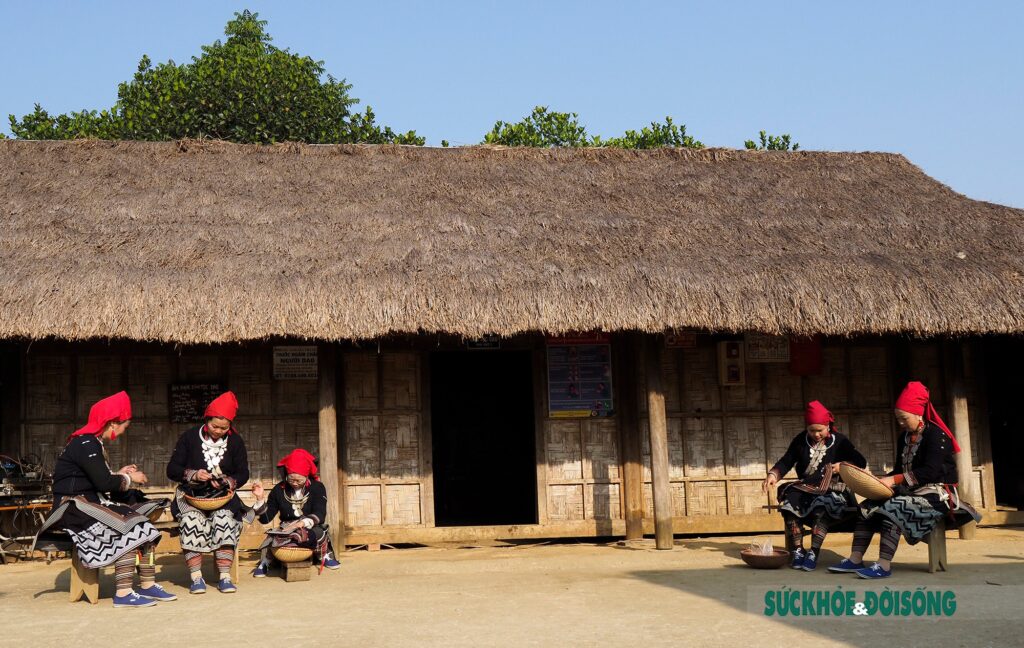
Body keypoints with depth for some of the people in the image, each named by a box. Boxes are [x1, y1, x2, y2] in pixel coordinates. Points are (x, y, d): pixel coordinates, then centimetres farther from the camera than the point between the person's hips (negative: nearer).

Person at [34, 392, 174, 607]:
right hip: (75, 508, -10)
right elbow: (103, 483, -18)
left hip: (90, 504, 10)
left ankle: (147, 585, -2)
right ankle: (123, 593, -23)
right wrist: (129, 479, -4)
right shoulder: (86, 444, -15)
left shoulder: (92, 443, 17)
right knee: (129, 530, -23)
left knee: (143, 527, -3)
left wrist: (119, 474, 14)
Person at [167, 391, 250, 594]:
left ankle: (225, 577, -28)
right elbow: (172, 470, -1)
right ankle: (196, 577, -29)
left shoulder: (235, 442, 5)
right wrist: (193, 475, -19)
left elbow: (243, 474, 6)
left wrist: (226, 482, -14)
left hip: (222, 496, 1)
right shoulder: (189, 437, 0)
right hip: (191, 495, -1)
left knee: (225, 518, -30)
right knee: (192, 519, -32)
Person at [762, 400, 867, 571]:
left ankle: (813, 553, -37)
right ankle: (797, 551, -25)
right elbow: (786, 462, 4)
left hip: (832, 488, -3)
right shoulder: (800, 440, 11)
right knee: (789, 501, -28)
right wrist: (773, 474, -16)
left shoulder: (840, 441, 5)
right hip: (805, 487, 3)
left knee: (823, 506, -36)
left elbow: (861, 462, 5)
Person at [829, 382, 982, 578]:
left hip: (936, 493, -8)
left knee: (892, 507, -31)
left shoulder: (936, 435, -12)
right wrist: (880, 481, -2)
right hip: (911, 491, 9)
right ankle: (855, 560, -13)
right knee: (868, 506, -8)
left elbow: (930, 472, -22)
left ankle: (884, 566, -32)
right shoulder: (904, 437, 13)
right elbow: (900, 470, 18)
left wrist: (894, 480, -25)